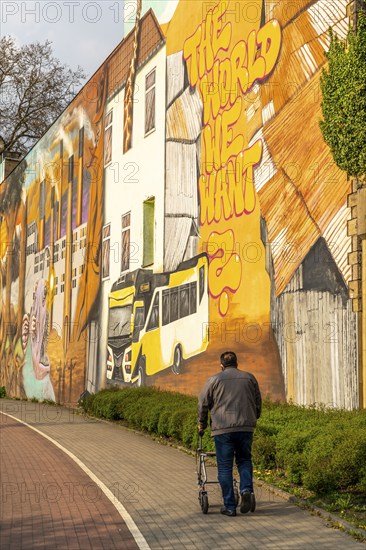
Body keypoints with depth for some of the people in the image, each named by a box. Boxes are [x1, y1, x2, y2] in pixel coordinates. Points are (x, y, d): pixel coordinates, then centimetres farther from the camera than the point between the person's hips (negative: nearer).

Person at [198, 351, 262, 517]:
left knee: (225, 467, 4)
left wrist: (202, 424, 20)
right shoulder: (250, 378, 12)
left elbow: (203, 404, 6)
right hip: (246, 427, 3)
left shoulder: (214, 380, 4)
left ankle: (230, 506, 4)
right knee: (244, 460, 19)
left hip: (223, 428, -2)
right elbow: (258, 403, 17)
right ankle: (247, 489, -5)